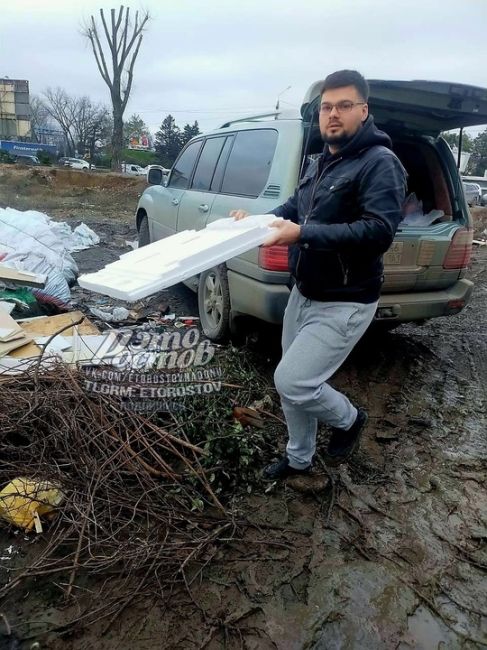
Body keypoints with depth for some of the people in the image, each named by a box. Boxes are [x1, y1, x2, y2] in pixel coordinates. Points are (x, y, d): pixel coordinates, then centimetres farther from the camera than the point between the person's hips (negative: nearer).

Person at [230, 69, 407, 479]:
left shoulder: (380, 162, -15)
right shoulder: (321, 163, 13)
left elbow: (379, 232, -26)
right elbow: (294, 207, 21)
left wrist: (303, 234, -32)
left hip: (344, 304, -8)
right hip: (303, 295, 8)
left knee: (292, 383, -13)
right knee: (292, 384, 15)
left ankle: (348, 418, 19)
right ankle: (299, 459, 37)